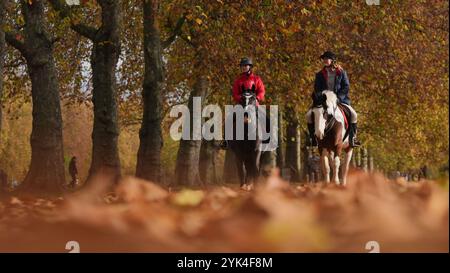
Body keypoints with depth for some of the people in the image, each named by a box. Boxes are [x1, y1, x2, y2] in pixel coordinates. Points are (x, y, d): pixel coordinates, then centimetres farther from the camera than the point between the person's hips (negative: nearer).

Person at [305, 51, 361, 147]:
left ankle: (352, 138, -12)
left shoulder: (341, 73, 3)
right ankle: (313, 138, -7)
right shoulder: (320, 74, 8)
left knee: (353, 114, -25)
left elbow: (346, 87, -3)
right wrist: (322, 98, -15)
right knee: (309, 115, -19)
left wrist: (337, 97, -16)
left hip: (340, 100, -2)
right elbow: (317, 89, 4)